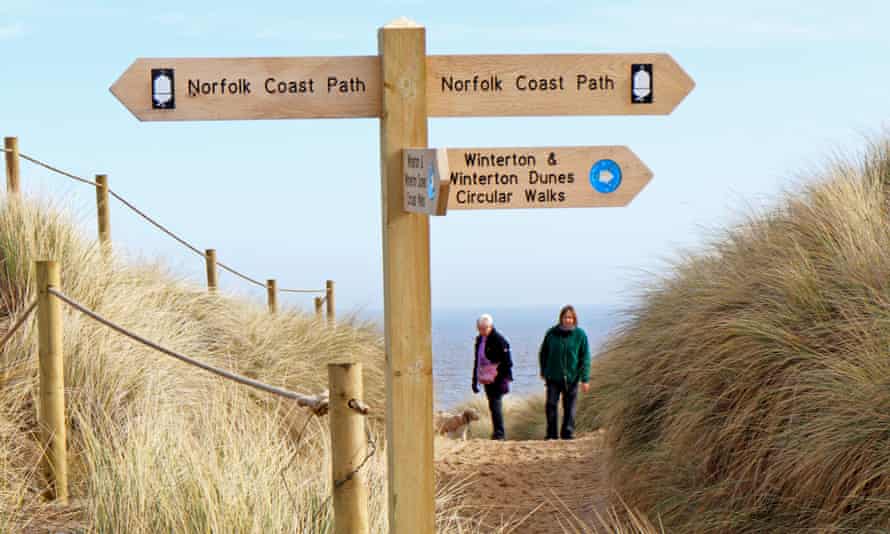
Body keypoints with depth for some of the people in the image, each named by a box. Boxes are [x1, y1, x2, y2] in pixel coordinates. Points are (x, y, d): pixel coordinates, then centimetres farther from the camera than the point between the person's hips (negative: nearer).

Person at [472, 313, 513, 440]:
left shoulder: (499, 340, -11)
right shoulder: (479, 339, 13)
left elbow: (506, 362, -14)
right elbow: (477, 361, 21)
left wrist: (504, 380, -19)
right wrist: (475, 380, 21)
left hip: (496, 380, -8)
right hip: (486, 379, 8)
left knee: (495, 405, -13)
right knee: (493, 406, 11)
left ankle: (499, 433, -10)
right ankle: (498, 434, 18)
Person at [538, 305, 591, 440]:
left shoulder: (580, 335, -5)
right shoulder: (551, 333, -1)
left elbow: (585, 358, -4)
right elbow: (543, 353, 12)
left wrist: (585, 379, -8)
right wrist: (543, 372, 15)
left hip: (571, 378, -1)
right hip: (553, 377, 1)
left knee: (569, 407, 5)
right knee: (551, 404, -3)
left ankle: (568, 433, 16)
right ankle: (551, 434, 6)